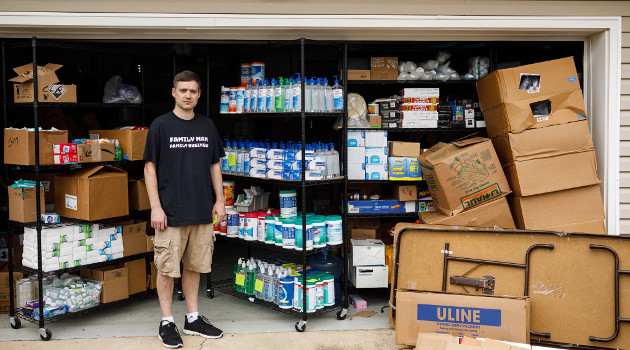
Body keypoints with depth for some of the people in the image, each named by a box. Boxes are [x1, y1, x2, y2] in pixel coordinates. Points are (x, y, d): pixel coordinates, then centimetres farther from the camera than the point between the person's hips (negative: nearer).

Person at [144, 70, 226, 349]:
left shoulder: (207, 126, 9)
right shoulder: (161, 125, -4)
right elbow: (150, 167, -5)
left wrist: (220, 200, 7)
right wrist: (155, 207, -11)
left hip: (202, 210, 4)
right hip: (171, 211, -4)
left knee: (194, 266, 12)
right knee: (167, 267, 3)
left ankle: (193, 318, 24)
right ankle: (167, 322, 15)